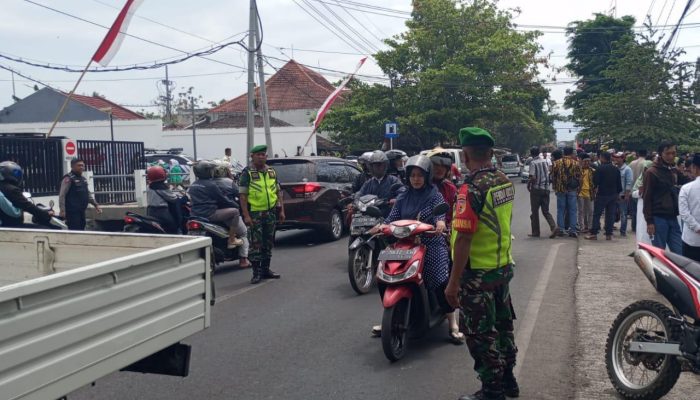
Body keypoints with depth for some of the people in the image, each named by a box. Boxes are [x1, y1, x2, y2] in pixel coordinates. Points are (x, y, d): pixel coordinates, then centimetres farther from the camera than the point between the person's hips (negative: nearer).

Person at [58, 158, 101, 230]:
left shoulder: (83, 179, 17)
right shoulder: (68, 179, -9)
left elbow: (88, 194, 25)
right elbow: (62, 195, -14)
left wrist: (96, 205, 16)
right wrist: (62, 210, -19)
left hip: (81, 211, 9)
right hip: (72, 211, -9)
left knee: (81, 229, 11)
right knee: (75, 231, -12)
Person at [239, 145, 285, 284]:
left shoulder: (272, 172, 12)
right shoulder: (247, 173, -5)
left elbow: (278, 192, 17)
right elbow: (243, 196, -9)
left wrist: (281, 211, 10)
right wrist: (246, 215, -16)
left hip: (271, 212, 6)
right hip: (255, 214, -6)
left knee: (268, 243, 12)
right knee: (255, 244, -4)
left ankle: (266, 269, 23)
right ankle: (256, 273, 2)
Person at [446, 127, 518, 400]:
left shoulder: (472, 189, -23)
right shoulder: (505, 182, 2)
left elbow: (464, 239, -26)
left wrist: (453, 283, -22)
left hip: (478, 274, -8)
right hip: (503, 266, 8)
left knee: (481, 334, 5)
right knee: (502, 324, 20)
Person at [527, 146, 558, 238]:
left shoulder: (533, 163, -12)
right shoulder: (546, 162, 7)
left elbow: (533, 177, -19)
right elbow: (549, 174, 10)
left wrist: (528, 184, -3)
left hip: (536, 189, -5)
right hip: (546, 189, 5)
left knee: (535, 211, 6)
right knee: (546, 211, 10)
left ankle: (535, 232, 10)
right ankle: (554, 227, -10)